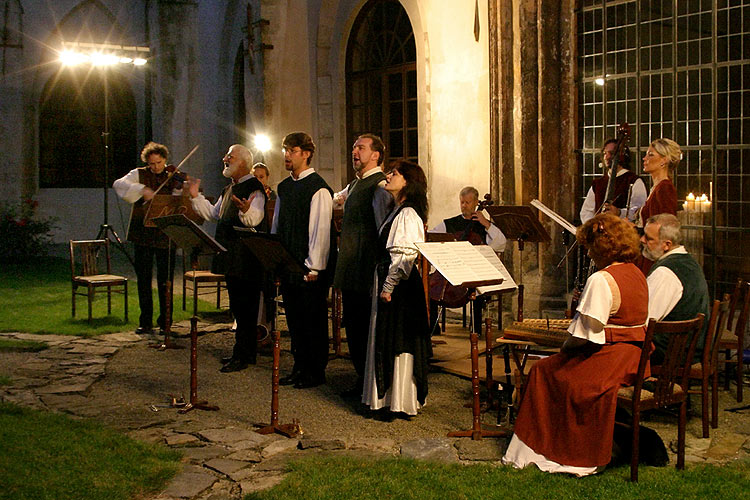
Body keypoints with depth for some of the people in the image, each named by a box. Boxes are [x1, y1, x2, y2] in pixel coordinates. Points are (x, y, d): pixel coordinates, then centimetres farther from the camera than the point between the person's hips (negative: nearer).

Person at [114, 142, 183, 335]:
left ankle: (165, 321, 14)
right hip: (142, 234, 1)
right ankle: (145, 322, 16)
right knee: (143, 279, 7)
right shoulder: (139, 174, 6)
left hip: (165, 236, -1)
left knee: (165, 281, 3)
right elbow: (119, 185, -12)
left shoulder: (174, 179, 5)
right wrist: (142, 190, -26)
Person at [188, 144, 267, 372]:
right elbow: (213, 213, 26)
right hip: (232, 258, 10)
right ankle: (244, 352, 25)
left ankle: (243, 356, 0)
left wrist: (246, 210, -47)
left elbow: (254, 218, -26)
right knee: (239, 306, 15)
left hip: (246, 258, -10)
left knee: (244, 307, -5)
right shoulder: (229, 189, 18)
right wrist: (196, 196, 18)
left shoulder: (254, 188, -13)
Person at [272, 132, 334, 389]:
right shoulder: (284, 187, 13)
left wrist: (313, 267, -17)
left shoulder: (318, 189, -12)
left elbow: (321, 229, -15)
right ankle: (300, 367, 24)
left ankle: (316, 372, 12)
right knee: (294, 318, 13)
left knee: (313, 320, 2)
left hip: (308, 268, -8)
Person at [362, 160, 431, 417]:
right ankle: (386, 398, 24)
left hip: (400, 287, -10)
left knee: (397, 343, -2)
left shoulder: (408, 215, -16)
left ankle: (400, 403, 7)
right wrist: (383, 286, 15)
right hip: (388, 283, 10)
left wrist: (388, 287, -19)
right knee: (386, 342, 14)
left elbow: (404, 256, -23)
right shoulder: (397, 212, 14)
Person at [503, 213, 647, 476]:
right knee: (555, 364, 22)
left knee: (544, 369, 6)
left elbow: (587, 333, -21)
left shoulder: (601, 280, -19)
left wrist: (566, 346, -2)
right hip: (637, 357, 10)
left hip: (611, 360, -10)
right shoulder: (638, 274, 9)